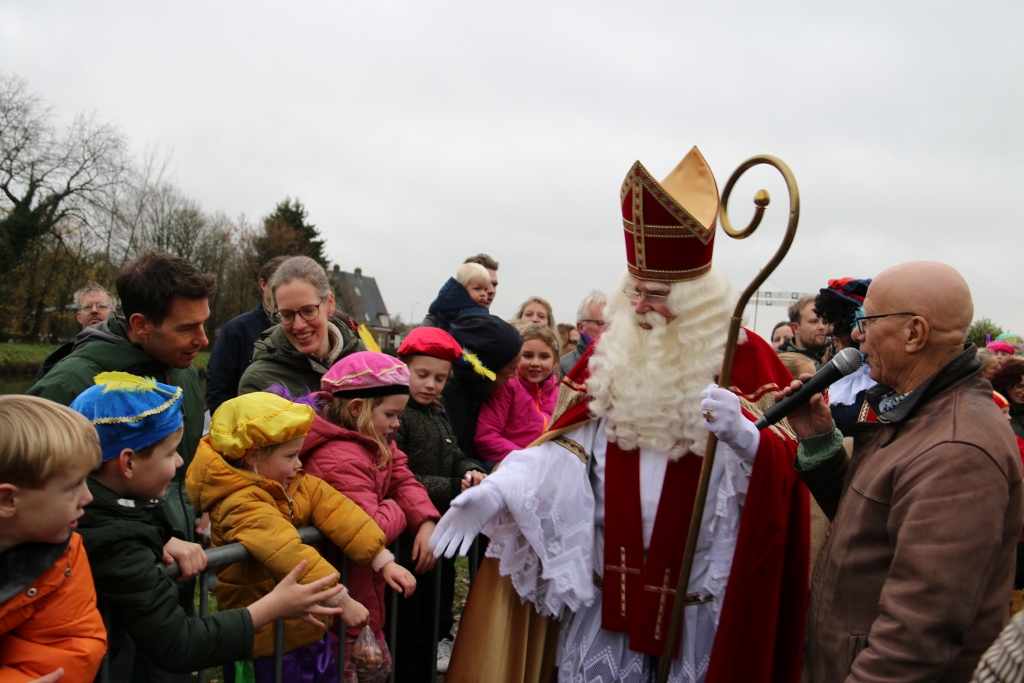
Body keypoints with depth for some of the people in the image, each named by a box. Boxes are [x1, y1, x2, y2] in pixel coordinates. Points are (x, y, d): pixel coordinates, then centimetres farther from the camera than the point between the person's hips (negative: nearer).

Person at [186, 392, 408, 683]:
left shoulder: (297, 484, 0)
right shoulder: (241, 504, -26)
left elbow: (338, 512, -7)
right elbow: (290, 556, -36)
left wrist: (383, 560, -15)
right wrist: (341, 600, -38)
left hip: (309, 627, 8)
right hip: (269, 641, -8)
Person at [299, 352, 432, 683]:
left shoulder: (376, 445, 6)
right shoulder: (342, 459, -29)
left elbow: (403, 480, 5)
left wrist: (426, 522, -13)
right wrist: (395, 510, -13)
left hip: (365, 595, 10)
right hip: (343, 603, -10)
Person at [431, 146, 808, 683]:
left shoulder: (742, 358, -8)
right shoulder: (610, 354, 2)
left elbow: (785, 461, -11)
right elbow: (569, 448, 0)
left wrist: (744, 438, -34)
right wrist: (497, 491, -15)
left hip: (699, 599, -3)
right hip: (606, 591, 3)